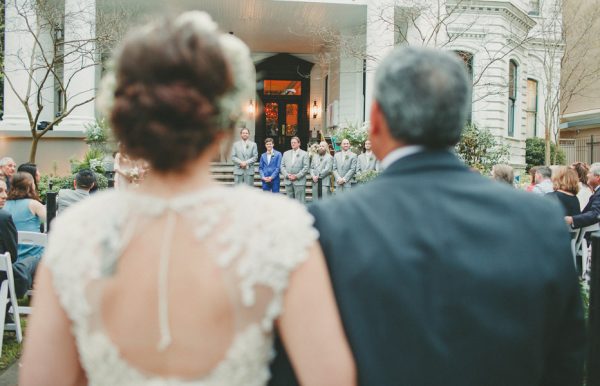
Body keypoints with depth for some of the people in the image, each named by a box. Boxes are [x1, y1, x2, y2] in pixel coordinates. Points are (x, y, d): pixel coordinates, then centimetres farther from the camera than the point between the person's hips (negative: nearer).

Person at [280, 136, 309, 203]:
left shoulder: (304, 154, 4)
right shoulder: (286, 153, 16)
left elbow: (306, 168, -4)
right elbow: (282, 166, 11)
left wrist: (297, 176, -13)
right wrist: (287, 175, -6)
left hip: (299, 182, -4)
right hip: (288, 182, 4)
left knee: (300, 202, -4)